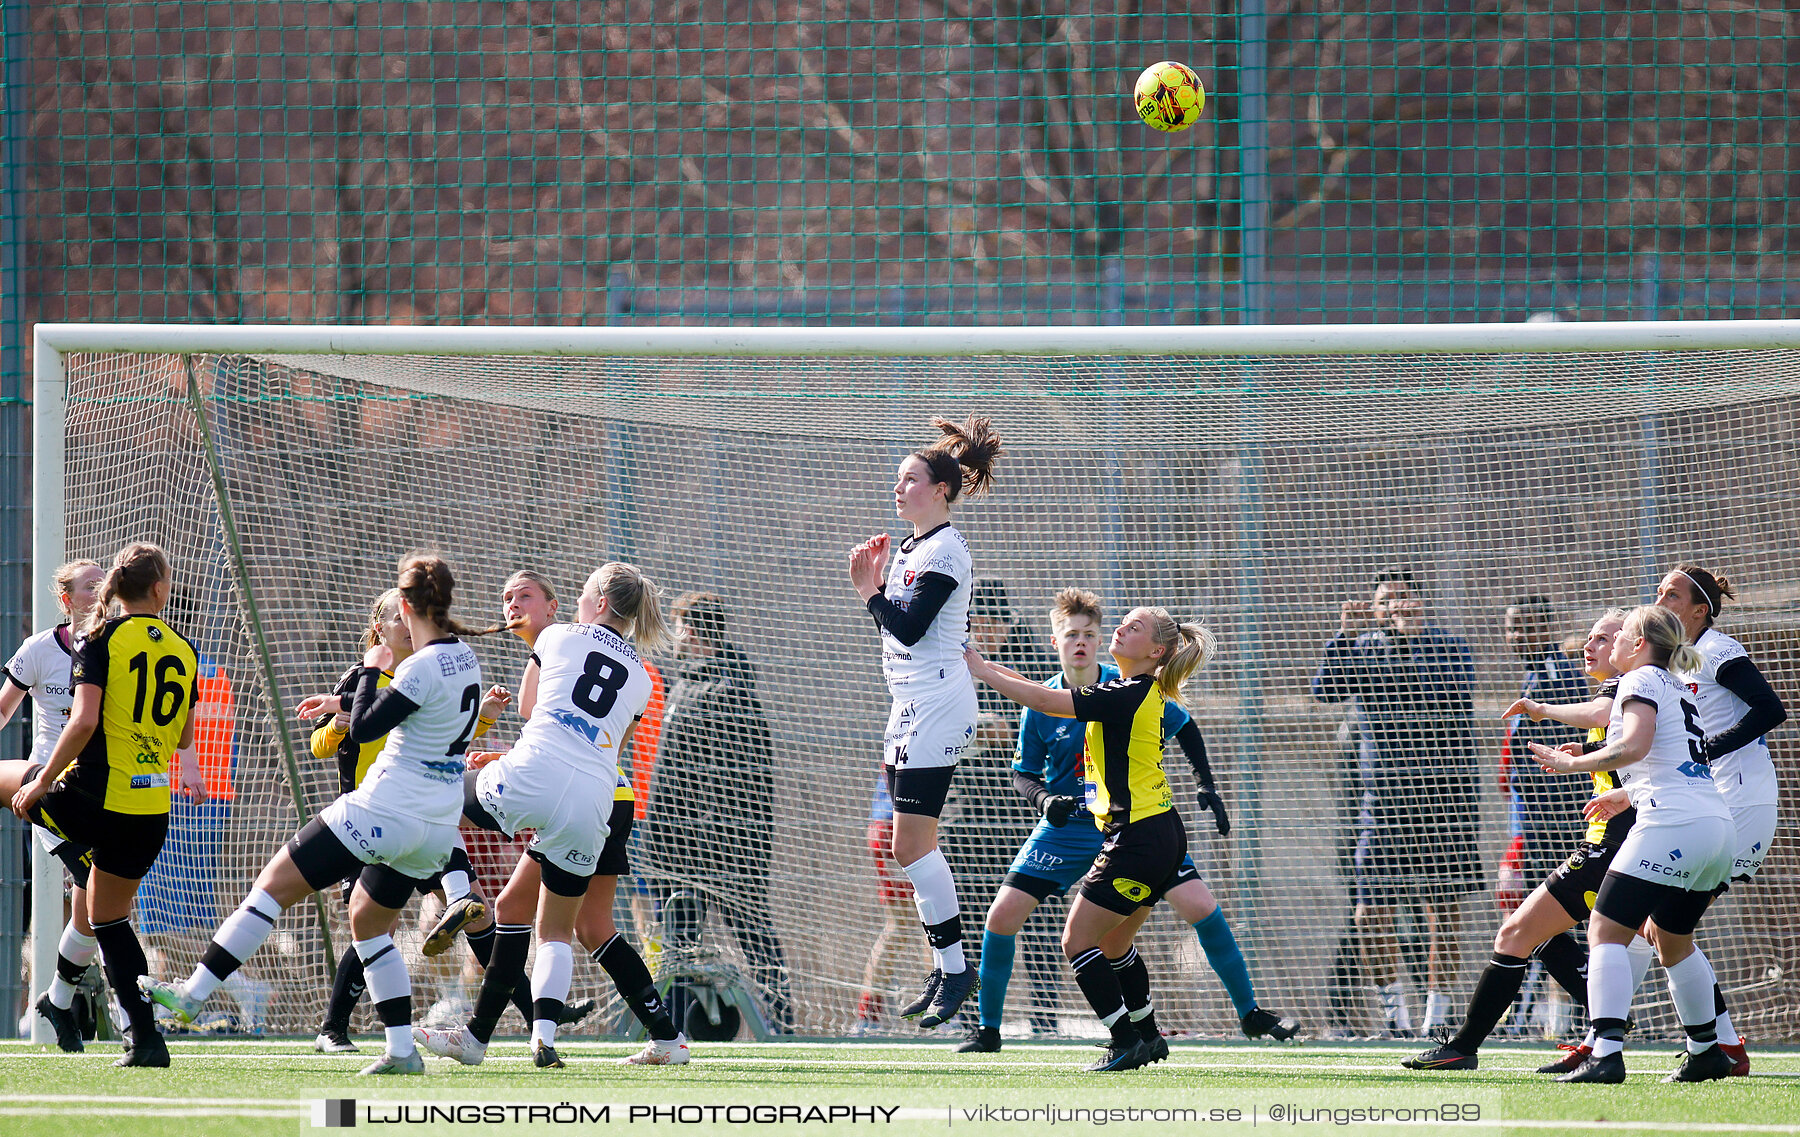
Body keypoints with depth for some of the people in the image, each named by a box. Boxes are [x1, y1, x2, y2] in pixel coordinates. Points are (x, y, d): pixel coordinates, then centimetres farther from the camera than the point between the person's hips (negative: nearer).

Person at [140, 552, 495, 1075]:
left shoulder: (424, 667, -18)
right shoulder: (465, 658, 8)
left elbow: (364, 727, -16)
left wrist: (370, 669, -1)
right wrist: (342, 703, 27)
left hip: (384, 812, -9)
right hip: (437, 830, 9)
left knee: (274, 885, 0)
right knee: (368, 920, 24)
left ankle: (192, 993, 0)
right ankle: (402, 1051, 15)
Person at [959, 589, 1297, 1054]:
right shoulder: (1042, 705, -7)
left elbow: (1185, 730, 7)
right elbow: (1023, 773, 3)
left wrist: (1206, 786, -2)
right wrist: (1045, 800, -19)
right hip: (1069, 826, 1)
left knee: (1201, 907, -14)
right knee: (1003, 915, -11)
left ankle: (1250, 1012, 2)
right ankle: (987, 1027, 8)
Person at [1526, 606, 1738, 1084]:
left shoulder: (1641, 680, -2)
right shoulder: (1677, 688, 24)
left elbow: (1634, 745, -19)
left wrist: (1572, 763, -10)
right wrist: (1623, 795, 39)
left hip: (1674, 823, -9)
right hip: (1719, 825, 9)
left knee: (1606, 931, -10)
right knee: (1671, 938, 25)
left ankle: (1606, 1053, -23)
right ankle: (1707, 1052, 30)